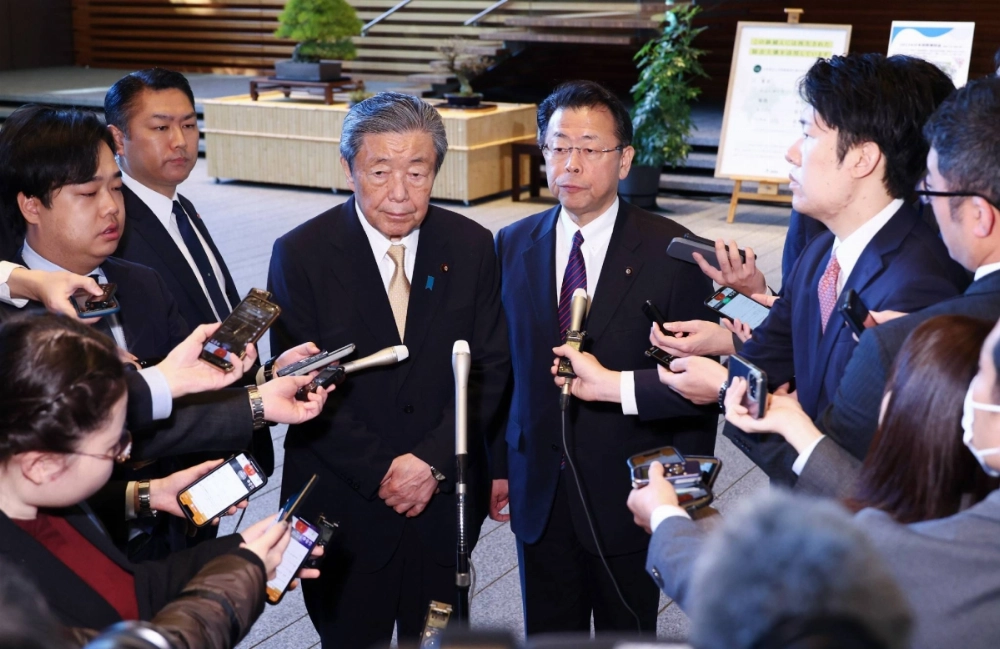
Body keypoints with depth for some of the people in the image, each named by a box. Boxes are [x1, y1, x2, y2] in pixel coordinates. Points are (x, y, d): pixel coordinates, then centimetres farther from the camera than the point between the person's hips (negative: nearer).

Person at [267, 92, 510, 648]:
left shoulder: (473, 247, -3)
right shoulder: (301, 254, -10)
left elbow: (489, 367, -2)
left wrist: (433, 460, -13)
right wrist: (379, 472, -13)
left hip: (446, 497, 2)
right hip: (343, 505, -2)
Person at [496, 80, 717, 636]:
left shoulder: (670, 251, -10)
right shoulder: (513, 246, 2)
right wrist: (498, 465, 7)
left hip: (629, 497, -3)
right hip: (538, 493, 3)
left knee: (627, 634, 15)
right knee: (548, 633, 16)